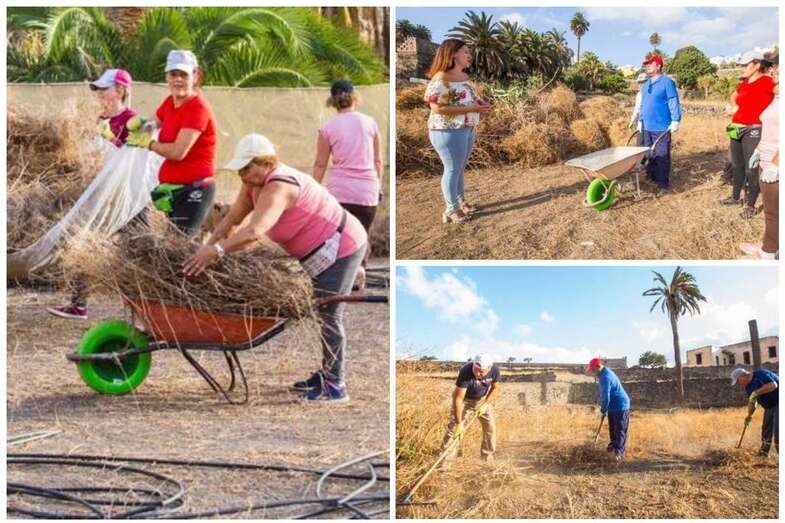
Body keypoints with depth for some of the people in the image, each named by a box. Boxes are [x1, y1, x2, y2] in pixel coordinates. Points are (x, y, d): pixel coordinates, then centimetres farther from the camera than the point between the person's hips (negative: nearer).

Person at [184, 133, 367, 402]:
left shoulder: (277, 186, -30)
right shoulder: (254, 182, 0)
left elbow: (255, 231, -44)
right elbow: (231, 219, 3)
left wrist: (216, 250, -45)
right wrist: (205, 249, -3)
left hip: (340, 248, -10)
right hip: (323, 250, 10)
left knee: (328, 316, -6)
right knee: (323, 313, 18)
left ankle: (335, 387, 3)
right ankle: (327, 374, 31)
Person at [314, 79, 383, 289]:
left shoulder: (327, 128, 0)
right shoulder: (369, 122, 3)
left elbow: (320, 164, 4)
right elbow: (378, 161, 8)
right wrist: (378, 185, 20)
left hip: (339, 190, -1)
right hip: (367, 190, 1)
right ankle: (360, 264, -12)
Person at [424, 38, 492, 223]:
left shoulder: (464, 76, 9)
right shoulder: (441, 79, -19)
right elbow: (437, 107, -24)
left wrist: (479, 102, 0)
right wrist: (469, 108, -24)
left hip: (466, 129, 9)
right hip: (448, 131, -9)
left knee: (460, 168, 18)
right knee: (452, 169, -1)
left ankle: (460, 201, 30)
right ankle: (451, 209, 8)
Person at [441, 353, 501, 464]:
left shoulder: (495, 371, -27)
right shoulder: (465, 372, -39)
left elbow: (495, 388, -4)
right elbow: (458, 398, -36)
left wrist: (485, 404, -16)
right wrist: (459, 423, -35)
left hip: (482, 400, 4)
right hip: (465, 400, -4)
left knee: (491, 426, 0)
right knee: (454, 428, -14)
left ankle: (488, 457, 17)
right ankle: (446, 460, -10)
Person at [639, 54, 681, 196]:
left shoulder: (667, 82, -7)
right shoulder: (646, 84, 16)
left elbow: (674, 103, -10)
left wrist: (675, 121, -14)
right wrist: (641, 121, 21)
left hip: (662, 128, -7)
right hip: (647, 127, 7)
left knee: (662, 157, -5)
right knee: (649, 155, 11)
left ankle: (663, 184, -1)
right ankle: (651, 178, 19)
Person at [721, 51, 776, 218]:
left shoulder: (766, 82, -11)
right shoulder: (744, 84, 13)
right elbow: (733, 96, 33)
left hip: (753, 131, -8)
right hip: (737, 130, 8)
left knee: (751, 169, -6)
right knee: (737, 166, 18)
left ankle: (750, 205, 3)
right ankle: (736, 197, 32)